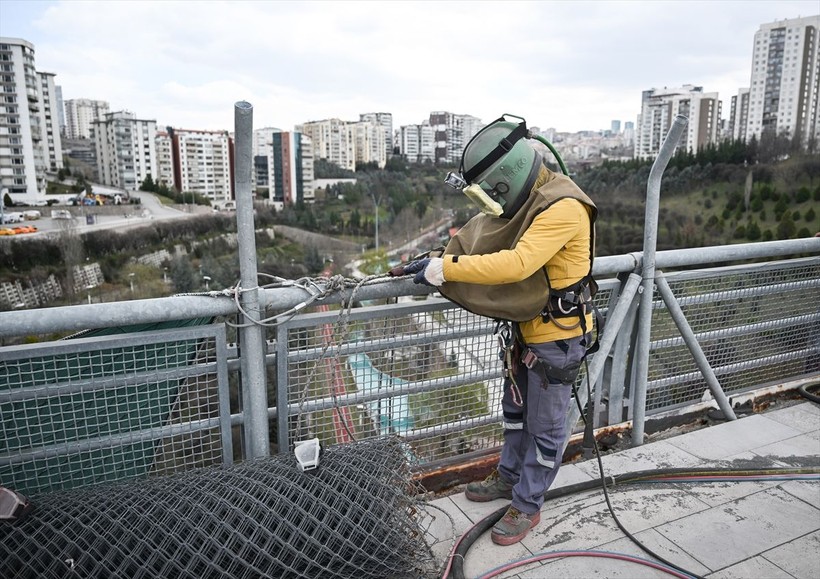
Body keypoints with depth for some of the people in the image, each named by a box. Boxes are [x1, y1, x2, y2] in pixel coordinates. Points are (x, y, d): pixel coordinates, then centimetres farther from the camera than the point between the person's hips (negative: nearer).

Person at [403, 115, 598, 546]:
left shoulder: (563, 209, -28)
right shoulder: (523, 200, 1)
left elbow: (515, 264, -38)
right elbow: (481, 236, 6)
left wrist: (445, 269, -35)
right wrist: (437, 263, -10)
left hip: (557, 336, -9)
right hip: (524, 328, 9)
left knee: (544, 426, 8)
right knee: (516, 410, 24)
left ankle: (527, 506, 25)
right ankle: (509, 477, 44)